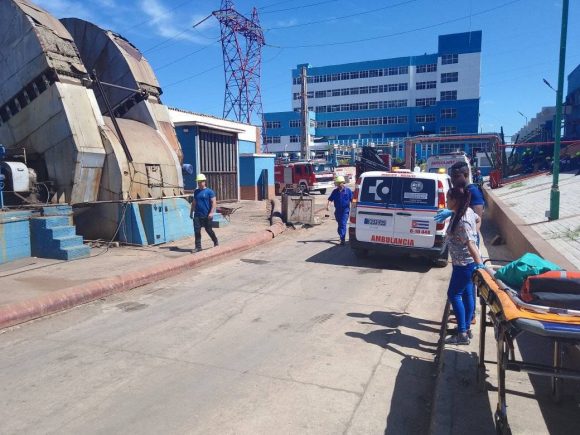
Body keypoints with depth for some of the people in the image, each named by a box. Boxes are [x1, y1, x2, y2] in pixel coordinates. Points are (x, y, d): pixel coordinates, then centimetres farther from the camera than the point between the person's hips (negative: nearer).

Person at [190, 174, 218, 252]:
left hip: (207, 216, -4)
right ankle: (198, 247, 6)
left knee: (208, 230, 7)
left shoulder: (209, 191, -6)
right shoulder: (196, 192, 10)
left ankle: (216, 242, 29)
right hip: (197, 215, 5)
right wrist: (191, 212, 15)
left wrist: (211, 212, -18)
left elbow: (214, 202, -10)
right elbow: (194, 203, 18)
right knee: (197, 231, -1)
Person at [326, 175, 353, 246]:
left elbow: (352, 200, 1)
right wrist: (328, 205, -12)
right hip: (337, 210, 4)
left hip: (345, 210, -4)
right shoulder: (335, 191, 8)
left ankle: (342, 239, -18)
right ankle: (342, 237, 33)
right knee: (340, 224, 15)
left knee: (343, 224, -14)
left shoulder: (348, 190, -1)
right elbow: (330, 199, 5)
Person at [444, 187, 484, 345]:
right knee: (466, 294, 16)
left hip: (464, 264, -10)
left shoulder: (461, 222, -27)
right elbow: (477, 219, 23)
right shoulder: (467, 211, 1)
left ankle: (462, 334, 2)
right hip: (467, 263, 10)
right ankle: (466, 328, 27)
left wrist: (480, 264, -40)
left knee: (454, 294, -1)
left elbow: (471, 244, -35)